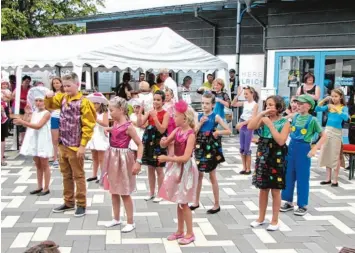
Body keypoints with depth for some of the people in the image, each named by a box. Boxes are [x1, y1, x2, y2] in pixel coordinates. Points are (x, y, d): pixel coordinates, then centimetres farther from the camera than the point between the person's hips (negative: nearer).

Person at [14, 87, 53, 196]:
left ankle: (46, 188, 5)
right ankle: (39, 187, 20)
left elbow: (38, 126, -22)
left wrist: (23, 122, -25)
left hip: (42, 141, -7)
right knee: (38, 165, 12)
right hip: (34, 140, 7)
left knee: (44, 165, -1)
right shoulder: (34, 112, 11)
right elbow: (30, 125, 9)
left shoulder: (47, 113, -12)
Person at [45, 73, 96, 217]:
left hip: (75, 146, -7)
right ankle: (68, 202, 27)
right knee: (66, 175, 15)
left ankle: (81, 204, 12)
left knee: (78, 176, 3)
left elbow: (88, 126, -14)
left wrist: (83, 145, -16)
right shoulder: (62, 98, 6)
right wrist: (49, 97, -3)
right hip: (62, 145, 7)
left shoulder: (83, 102, -14)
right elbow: (49, 105, 20)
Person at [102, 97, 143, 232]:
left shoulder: (128, 126, -17)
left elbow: (140, 144, -16)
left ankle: (130, 222, 13)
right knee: (114, 191, 16)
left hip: (122, 159, -8)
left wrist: (138, 162, -21)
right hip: (112, 158, 8)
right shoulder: (115, 123, 4)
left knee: (124, 193, 1)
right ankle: (116, 218, 29)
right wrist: (109, 130, 7)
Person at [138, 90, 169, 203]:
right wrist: (140, 111, -15)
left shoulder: (165, 114, -8)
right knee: (150, 168, 12)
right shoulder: (150, 112, 5)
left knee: (159, 169, 4)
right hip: (149, 142, 5)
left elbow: (162, 130, -17)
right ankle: (151, 192, 24)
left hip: (159, 143, -5)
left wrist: (155, 117, -25)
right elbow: (140, 124, -5)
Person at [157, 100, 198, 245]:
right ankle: (180, 231, 26)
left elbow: (185, 157, -24)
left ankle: (190, 234, 14)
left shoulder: (190, 134, -19)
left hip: (185, 169, -7)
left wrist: (167, 158, -24)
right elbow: (164, 145, 6)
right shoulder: (177, 130, 2)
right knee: (178, 202, 14)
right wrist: (163, 141, -16)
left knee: (183, 203, 0)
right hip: (176, 167, 7)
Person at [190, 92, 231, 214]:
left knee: (212, 176, 3)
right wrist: (200, 123, -12)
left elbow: (228, 131, -10)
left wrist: (218, 132, -26)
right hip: (200, 146, 5)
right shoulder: (200, 116, 4)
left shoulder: (215, 117, -9)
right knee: (198, 175, 12)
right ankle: (196, 202, 25)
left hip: (211, 147, -5)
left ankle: (217, 205, 14)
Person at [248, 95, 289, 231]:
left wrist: (270, 124, -18)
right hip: (263, 157, 4)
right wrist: (261, 114, -15)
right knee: (263, 189, 13)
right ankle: (261, 218, 25)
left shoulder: (285, 122, -7)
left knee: (275, 191, 6)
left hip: (276, 159, -3)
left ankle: (275, 221, 17)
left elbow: (281, 141, -19)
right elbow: (250, 126, -14)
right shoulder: (264, 119, 3)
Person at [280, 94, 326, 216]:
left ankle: (303, 205, 13)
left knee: (302, 178, 2)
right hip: (292, 147, 5)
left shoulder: (312, 120, -9)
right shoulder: (295, 117, 4)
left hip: (303, 149, -5)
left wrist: (314, 149, -13)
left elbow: (324, 135, -6)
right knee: (288, 175, 9)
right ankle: (289, 202, 22)